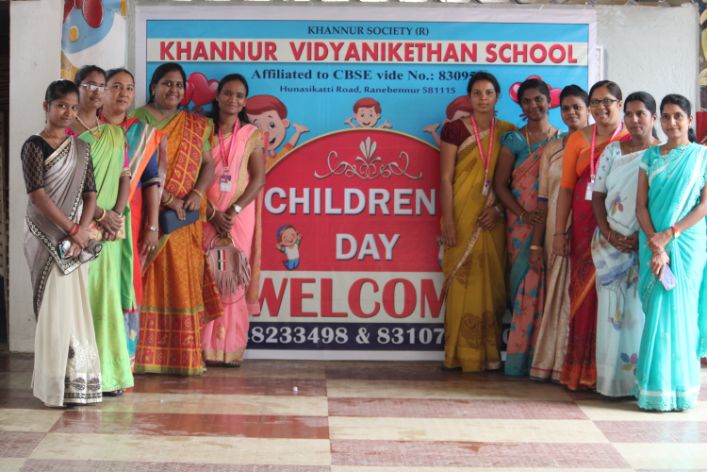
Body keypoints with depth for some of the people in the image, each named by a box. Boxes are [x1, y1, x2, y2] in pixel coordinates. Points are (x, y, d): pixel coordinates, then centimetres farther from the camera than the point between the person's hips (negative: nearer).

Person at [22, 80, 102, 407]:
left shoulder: (81, 148, 11)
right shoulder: (34, 146, -4)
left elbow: (90, 193, 7)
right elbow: (38, 195, -12)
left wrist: (82, 231, -9)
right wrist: (72, 230, -14)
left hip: (75, 238, 5)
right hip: (46, 236, -5)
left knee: (76, 305, 5)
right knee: (54, 305, -4)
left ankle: (76, 382, 13)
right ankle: (55, 385, 2)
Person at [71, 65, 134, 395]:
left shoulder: (114, 134, 16)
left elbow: (124, 177, 11)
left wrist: (116, 214, -5)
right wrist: (101, 214, -15)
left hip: (109, 229, 5)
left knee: (107, 296, 3)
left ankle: (108, 372, 7)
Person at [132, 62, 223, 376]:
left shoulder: (195, 126, 15)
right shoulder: (137, 120, 2)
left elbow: (208, 164, 12)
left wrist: (197, 193, -8)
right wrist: (167, 198, -15)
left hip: (185, 219, 3)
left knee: (183, 284, 2)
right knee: (149, 282, -4)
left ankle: (183, 357, 6)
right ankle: (144, 355, -1)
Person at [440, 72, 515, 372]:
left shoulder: (508, 132, 8)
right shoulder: (455, 129, 0)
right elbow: (446, 177, -3)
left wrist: (498, 209, -9)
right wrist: (448, 220, -11)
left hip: (493, 219, 2)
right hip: (463, 216, -2)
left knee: (491, 282, 3)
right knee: (464, 282, -3)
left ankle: (489, 353, 9)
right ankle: (463, 354, 2)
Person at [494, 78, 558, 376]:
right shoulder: (514, 140, 6)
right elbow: (500, 184, 2)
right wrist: (524, 214, -12)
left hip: (554, 225, 2)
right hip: (522, 224, -2)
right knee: (526, 285, -4)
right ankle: (521, 360, 1)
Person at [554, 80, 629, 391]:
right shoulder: (578, 140, 10)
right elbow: (566, 187, 8)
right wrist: (559, 232, 3)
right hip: (584, 227, 2)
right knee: (584, 294, 4)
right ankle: (581, 370, 12)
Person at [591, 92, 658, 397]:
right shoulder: (612, 151, 11)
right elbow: (598, 195, 9)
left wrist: (643, 239, -15)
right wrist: (608, 234, -4)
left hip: (646, 246, -3)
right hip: (610, 244, 3)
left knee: (640, 310, -3)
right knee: (611, 309, 4)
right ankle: (612, 379, 10)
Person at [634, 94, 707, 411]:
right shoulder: (651, 156, 9)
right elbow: (641, 204, 3)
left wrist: (670, 234, -14)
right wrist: (654, 244, -11)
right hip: (653, 243, 2)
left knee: (678, 310, -3)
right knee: (657, 310, 1)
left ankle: (677, 388, 5)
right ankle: (656, 387, 7)